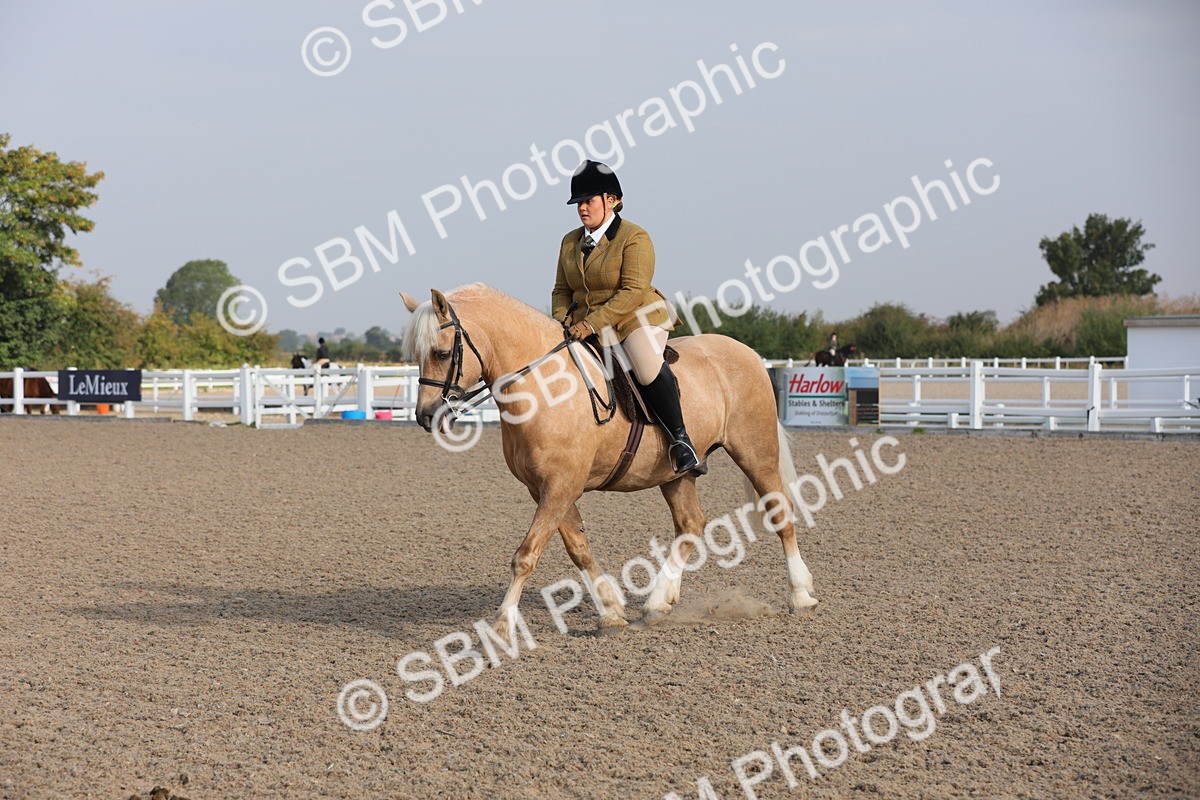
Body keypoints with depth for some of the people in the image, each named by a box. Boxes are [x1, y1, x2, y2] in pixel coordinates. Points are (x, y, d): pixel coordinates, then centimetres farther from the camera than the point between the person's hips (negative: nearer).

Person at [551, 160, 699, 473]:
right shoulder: (570, 242, 11)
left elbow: (633, 291, -19)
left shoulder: (635, 237, -10)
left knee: (647, 366, -32)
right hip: (586, 326, 7)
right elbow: (561, 291, 14)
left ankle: (680, 439, -20)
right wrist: (562, 324, -7)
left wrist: (593, 323, -26)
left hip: (636, 318, -7)